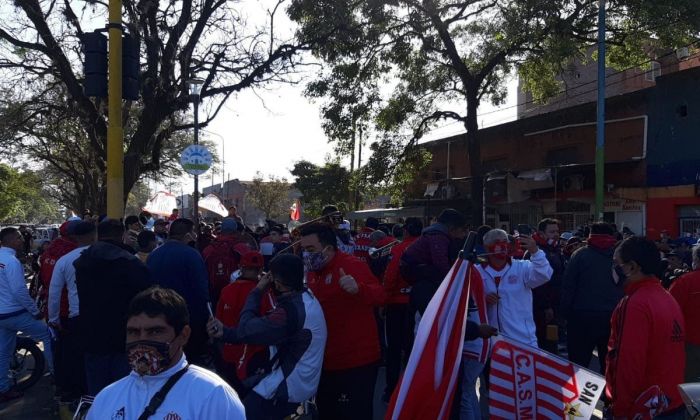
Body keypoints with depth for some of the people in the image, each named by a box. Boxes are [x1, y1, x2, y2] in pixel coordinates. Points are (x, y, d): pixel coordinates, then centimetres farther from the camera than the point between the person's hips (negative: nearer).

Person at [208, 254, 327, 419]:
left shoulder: (290, 310, -27)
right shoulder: (306, 299, 4)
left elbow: (246, 329, -20)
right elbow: (261, 329, 6)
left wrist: (257, 292, -9)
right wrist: (225, 332, 1)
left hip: (290, 387, -9)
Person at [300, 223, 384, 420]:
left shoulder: (352, 266, -17)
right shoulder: (312, 271, 9)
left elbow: (379, 296, -30)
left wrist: (358, 289, -49)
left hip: (356, 362, -9)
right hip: (326, 361, 9)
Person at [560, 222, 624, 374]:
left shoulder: (580, 255, -4)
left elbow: (568, 287, -5)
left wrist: (566, 313, 1)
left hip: (583, 317, -3)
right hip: (613, 317, 3)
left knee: (578, 365, 4)